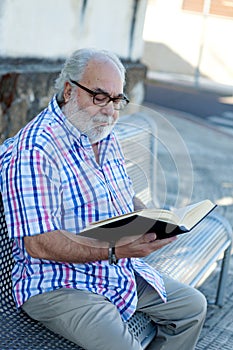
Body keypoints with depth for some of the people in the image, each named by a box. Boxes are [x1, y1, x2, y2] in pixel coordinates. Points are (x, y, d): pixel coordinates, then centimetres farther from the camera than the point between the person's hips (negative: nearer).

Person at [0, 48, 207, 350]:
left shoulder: (106, 137, 10)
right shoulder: (35, 149, -22)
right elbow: (39, 243, -26)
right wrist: (114, 250, -33)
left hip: (122, 271, 9)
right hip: (57, 287, -9)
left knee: (192, 306, 11)